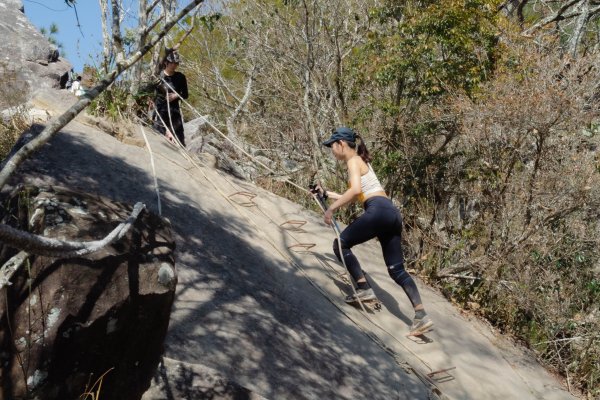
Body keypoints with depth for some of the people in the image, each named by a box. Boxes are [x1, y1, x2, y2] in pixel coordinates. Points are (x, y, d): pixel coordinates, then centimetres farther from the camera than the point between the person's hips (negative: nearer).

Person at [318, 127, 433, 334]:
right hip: (392, 213, 9)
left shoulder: (353, 161, 1)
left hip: (378, 210, -9)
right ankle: (421, 315, -3)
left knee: (341, 244, 5)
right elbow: (355, 197, 35)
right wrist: (326, 194, 39)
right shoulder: (360, 161, 28)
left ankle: (364, 288, 0)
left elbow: (356, 190, -18)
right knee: (397, 270, 6)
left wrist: (331, 208, -13)